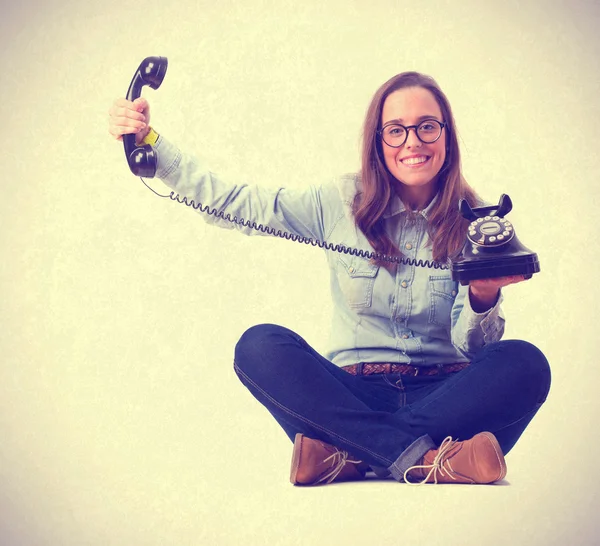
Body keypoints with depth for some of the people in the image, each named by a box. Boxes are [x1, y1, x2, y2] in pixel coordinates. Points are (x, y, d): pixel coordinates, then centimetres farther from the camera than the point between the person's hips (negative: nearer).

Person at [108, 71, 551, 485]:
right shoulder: (342, 202, 3)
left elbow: (472, 347, -4)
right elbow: (229, 203, 1)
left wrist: (483, 300, -27)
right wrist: (149, 141, -8)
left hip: (443, 394, 0)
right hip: (353, 395, 0)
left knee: (525, 363, -29)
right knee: (260, 346, -26)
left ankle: (349, 455, -31)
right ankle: (426, 461, -33)